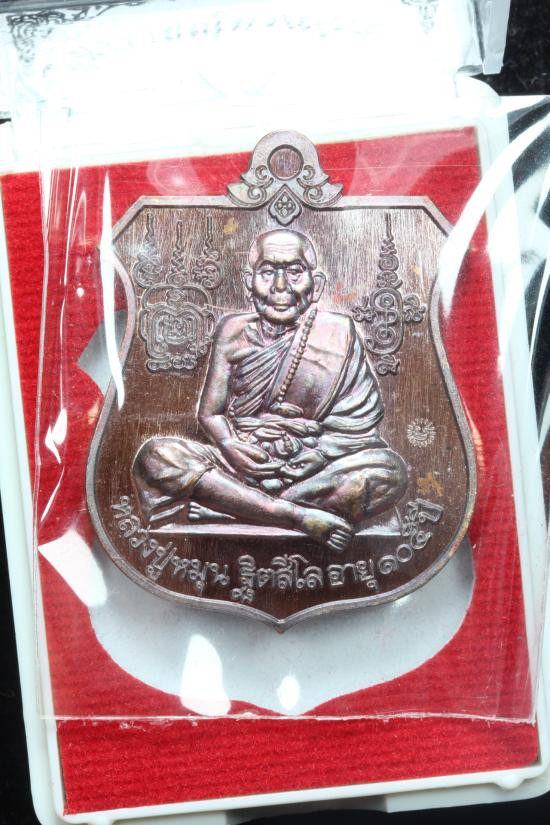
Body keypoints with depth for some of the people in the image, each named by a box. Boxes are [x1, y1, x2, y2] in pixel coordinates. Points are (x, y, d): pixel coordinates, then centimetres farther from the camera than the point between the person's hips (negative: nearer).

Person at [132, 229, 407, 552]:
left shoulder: (337, 332, 0)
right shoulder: (234, 331, 5)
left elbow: (358, 422, -1)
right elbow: (210, 411, 7)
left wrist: (316, 456, -17)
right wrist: (231, 446, -15)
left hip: (315, 472, -1)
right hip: (243, 464, 1)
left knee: (388, 470, -30)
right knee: (156, 456, -23)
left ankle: (229, 504, -25)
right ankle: (302, 517, -28)